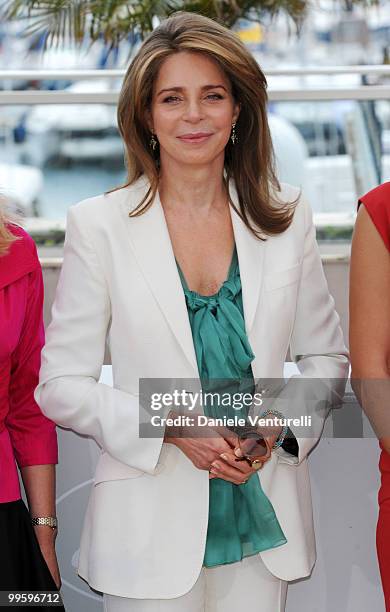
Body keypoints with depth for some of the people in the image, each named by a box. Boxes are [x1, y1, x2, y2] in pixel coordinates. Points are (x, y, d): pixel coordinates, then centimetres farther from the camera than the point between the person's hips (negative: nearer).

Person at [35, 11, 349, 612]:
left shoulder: (286, 219, 3)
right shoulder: (99, 225, -4)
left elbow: (328, 358, 11)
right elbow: (59, 385, -4)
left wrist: (280, 422, -8)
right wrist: (170, 424, -17)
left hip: (264, 516, 2)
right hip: (151, 527, -2)